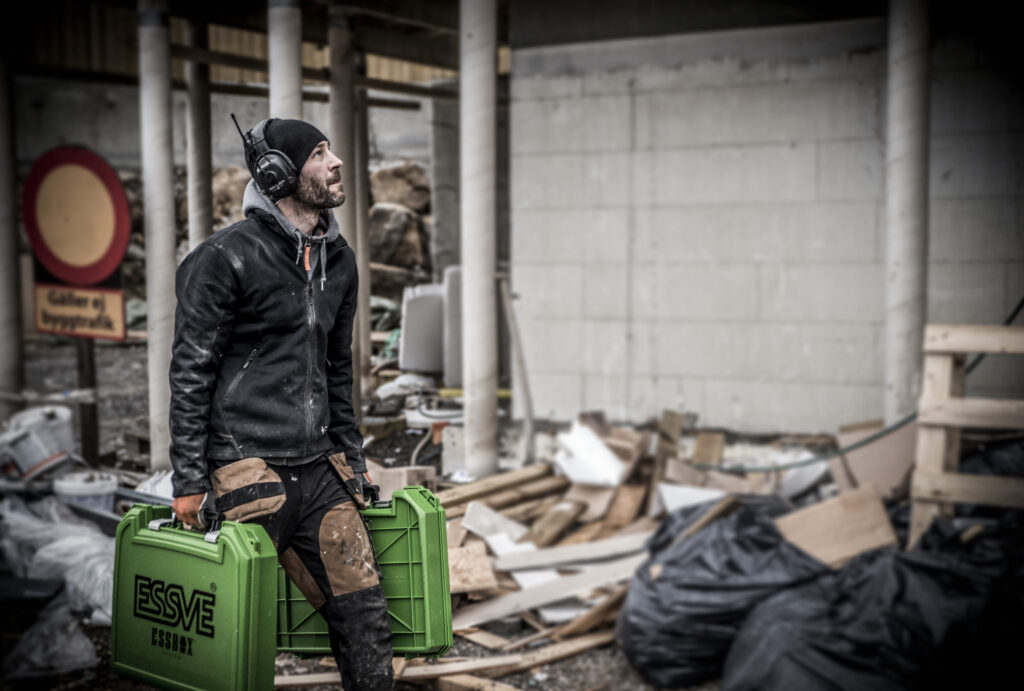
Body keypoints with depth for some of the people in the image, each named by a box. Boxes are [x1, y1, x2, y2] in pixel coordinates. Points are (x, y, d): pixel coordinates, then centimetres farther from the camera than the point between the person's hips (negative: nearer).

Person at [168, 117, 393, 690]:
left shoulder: (339, 259, 14)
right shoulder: (226, 257, -8)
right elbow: (190, 374, -8)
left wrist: (352, 459, 19)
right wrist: (190, 482, -11)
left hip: (320, 471, 6)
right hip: (248, 471, -6)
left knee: (365, 613, 3)